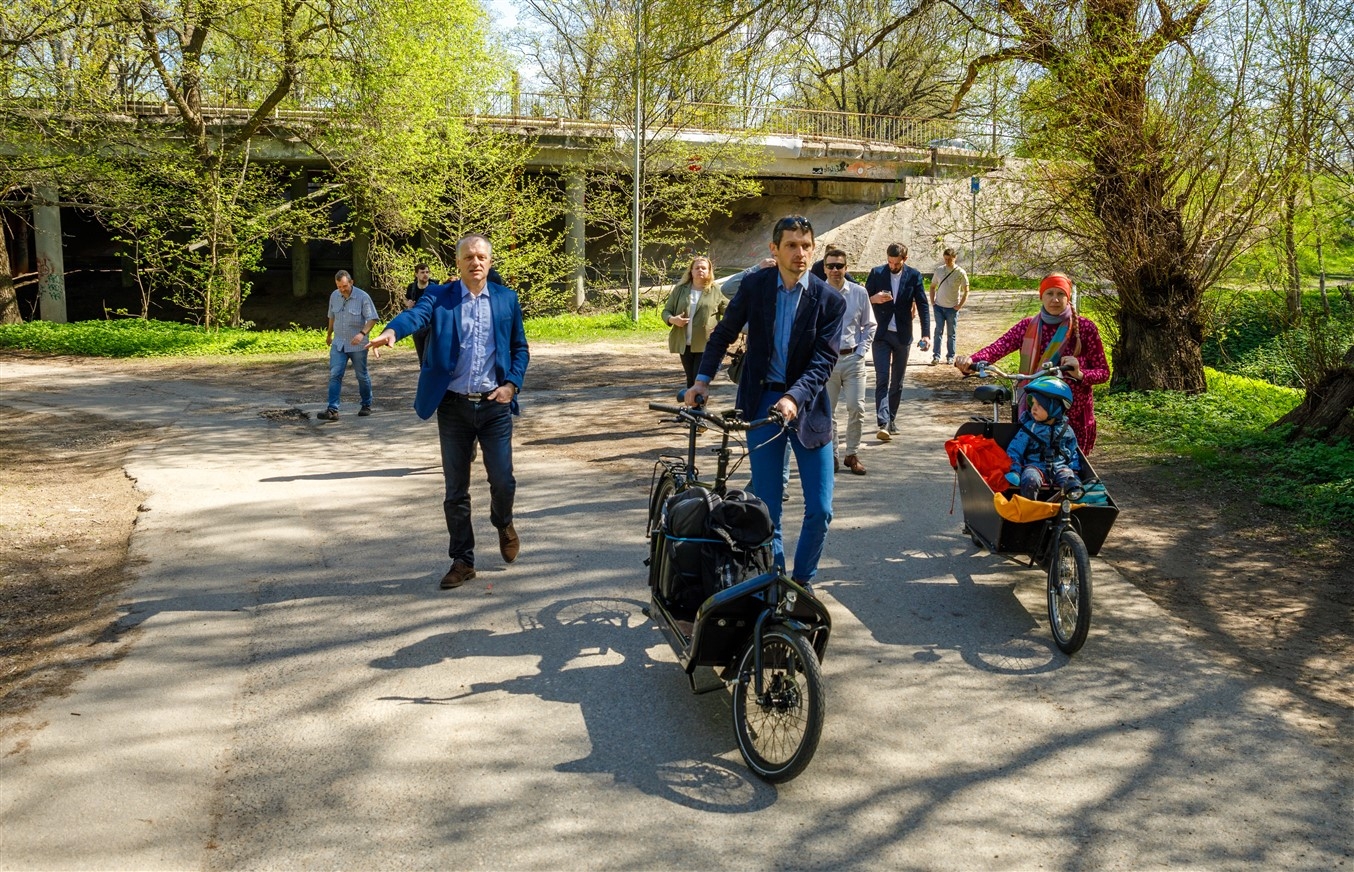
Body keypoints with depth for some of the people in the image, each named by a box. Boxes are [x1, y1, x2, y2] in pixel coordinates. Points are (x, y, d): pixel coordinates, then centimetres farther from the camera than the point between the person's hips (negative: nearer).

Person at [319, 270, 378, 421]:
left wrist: (363, 333, -30)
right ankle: (332, 410, -12)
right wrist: (329, 333, 29)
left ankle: (366, 405, 27)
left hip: (358, 345, -3)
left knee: (362, 376, 10)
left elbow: (372, 319, -14)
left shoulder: (362, 297, -13)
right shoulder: (334, 296, 2)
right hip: (338, 344, 3)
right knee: (335, 375, -8)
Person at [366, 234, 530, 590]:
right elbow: (416, 314, -21)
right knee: (456, 490, 6)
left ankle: (503, 523, 32)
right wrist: (391, 331, -43)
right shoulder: (439, 296, 0)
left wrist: (512, 384, -4)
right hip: (453, 407, 0)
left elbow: (520, 347, 12)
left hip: (495, 405, 1)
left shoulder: (506, 299, 7)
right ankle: (462, 561, 19)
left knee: (503, 481, -2)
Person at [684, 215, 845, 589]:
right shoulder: (754, 285, -2)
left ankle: (802, 579, 22)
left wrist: (794, 398, -27)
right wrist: (702, 380, -2)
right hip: (761, 402, 1)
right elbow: (723, 334, 9)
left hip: (806, 403, 0)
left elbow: (823, 361, -12)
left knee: (820, 509, 0)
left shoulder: (829, 300, -7)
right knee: (766, 506, 4)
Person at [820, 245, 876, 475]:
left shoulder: (859, 293, 1)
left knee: (856, 408, -3)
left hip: (852, 358, 1)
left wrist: (861, 351, -1)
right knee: (826, 411, 5)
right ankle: (831, 455, 18)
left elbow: (870, 325, 9)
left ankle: (852, 455, 11)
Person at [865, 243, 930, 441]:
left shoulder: (914, 276, -1)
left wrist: (926, 334, -10)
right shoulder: (876, 273, -2)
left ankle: (891, 419, 22)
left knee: (897, 381, 10)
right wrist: (873, 298, -20)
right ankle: (883, 423, -19)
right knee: (882, 378, -12)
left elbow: (923, 305, -1)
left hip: (903, 335, 2)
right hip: (881, 334, -1)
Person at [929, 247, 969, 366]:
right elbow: (932, 286, 14)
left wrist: (959, 306, -8)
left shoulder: (960, 272, -6)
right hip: (939, 306, 2)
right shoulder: (939, 270, 3)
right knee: (938, 331, -2)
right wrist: (932, 302, 5)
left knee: (951, 334, 6)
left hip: (952, 308, -2)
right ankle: (936, 356, 0)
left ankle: (950, 357, 14)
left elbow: (966, 291, -3)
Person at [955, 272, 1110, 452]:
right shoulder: (1027, 326, 4)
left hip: (1074, 417, -1)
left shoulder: (1084, 328, 0)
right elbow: (998, 348, -13)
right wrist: (970, 360, -33)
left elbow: (1103, 372, 1)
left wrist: (1080, 374, -20)